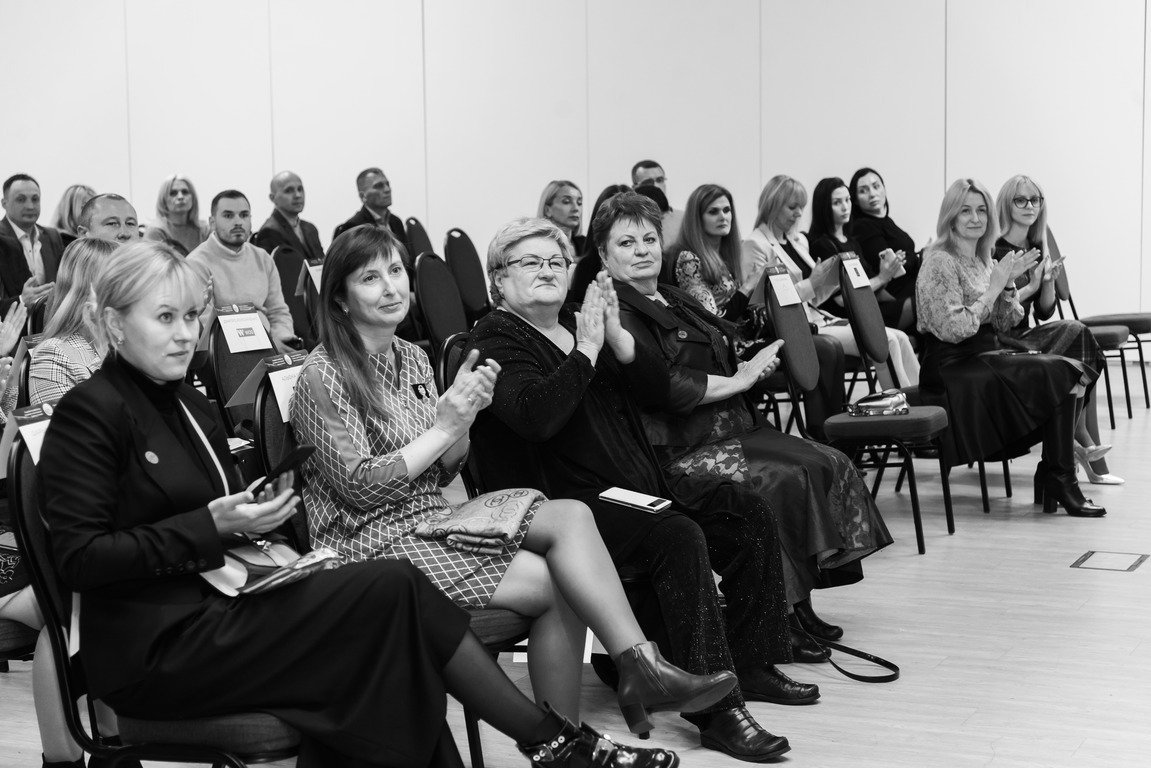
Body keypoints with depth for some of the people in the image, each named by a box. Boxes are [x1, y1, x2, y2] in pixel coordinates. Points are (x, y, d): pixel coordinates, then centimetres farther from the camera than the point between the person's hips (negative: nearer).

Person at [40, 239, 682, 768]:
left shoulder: (190, 406, 19)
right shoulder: (92, 411, -6)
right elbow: (80, 559, -14)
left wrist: (256, 516, -1)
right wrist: (211, 525, -19)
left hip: (216, 610, 8)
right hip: (156, 650, -8)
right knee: (395, 592, -18)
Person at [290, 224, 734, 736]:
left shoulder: (412, 359, 13)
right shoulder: (322, 377, -9)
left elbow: (442, 473, 13)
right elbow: (359, 487, -15)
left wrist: (464, 414, -8)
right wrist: (445, 425, -15)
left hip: (431, 517, 6)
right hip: (373, 541, -6)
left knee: (572, 517, -20)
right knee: (553, 584, -21)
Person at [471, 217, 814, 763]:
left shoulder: (581, 323, 19)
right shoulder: (497, 340, -4)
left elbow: (657, 385, 10)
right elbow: (537, 415, -24)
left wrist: (616, 336, -6)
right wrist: (586, 348, -19)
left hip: (639, 489, 9)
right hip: (568, 505, -9)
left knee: (747, 516, 0)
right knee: (679, 537, -30)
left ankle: (751, 663, 9)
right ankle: (713, 708, -29)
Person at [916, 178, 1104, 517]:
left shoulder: (983, 261, 15)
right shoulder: (940, 262, -10)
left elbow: (1006, 323, 13)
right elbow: (953, 329, -20)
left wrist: (1008, 284, -5)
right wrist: (994, 286, -15)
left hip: (984, 360, 8)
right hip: (952, 371, -8)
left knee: (1064, 372, -15)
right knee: (1059, 373, -20)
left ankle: (1055, 475, -9)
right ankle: (1059, 477, -9)